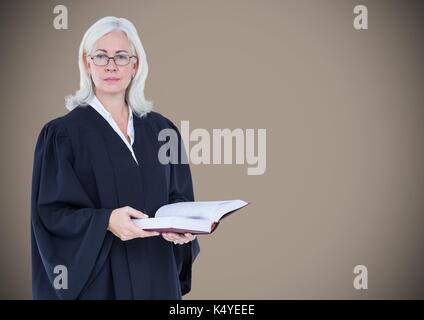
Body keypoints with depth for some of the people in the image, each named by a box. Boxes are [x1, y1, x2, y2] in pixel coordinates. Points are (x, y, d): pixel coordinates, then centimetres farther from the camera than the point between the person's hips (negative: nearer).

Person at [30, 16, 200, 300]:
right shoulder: (62, 134, -6)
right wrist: (106, 221, -25)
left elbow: (179, 196, 9)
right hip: (96, 278, -4)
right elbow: (52, 211, -10)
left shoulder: (161, 130, 6)